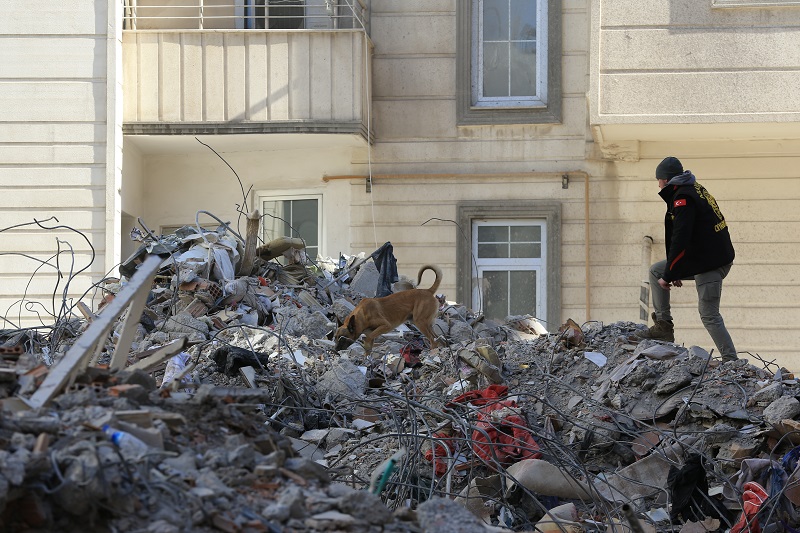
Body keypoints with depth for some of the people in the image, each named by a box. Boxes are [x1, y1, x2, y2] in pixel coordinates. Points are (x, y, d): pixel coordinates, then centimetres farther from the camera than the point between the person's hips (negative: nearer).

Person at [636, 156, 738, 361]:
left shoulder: (682, 198, -16)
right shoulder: (696, 190, 16)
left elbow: (680, 241, -22)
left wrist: (668, 276, -14)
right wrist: (675, 272, 25)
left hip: (709, 263, -10)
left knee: (709, 314, -8)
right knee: (656, 271, 17)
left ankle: (731, 361, -6)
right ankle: (663, 325, 16)